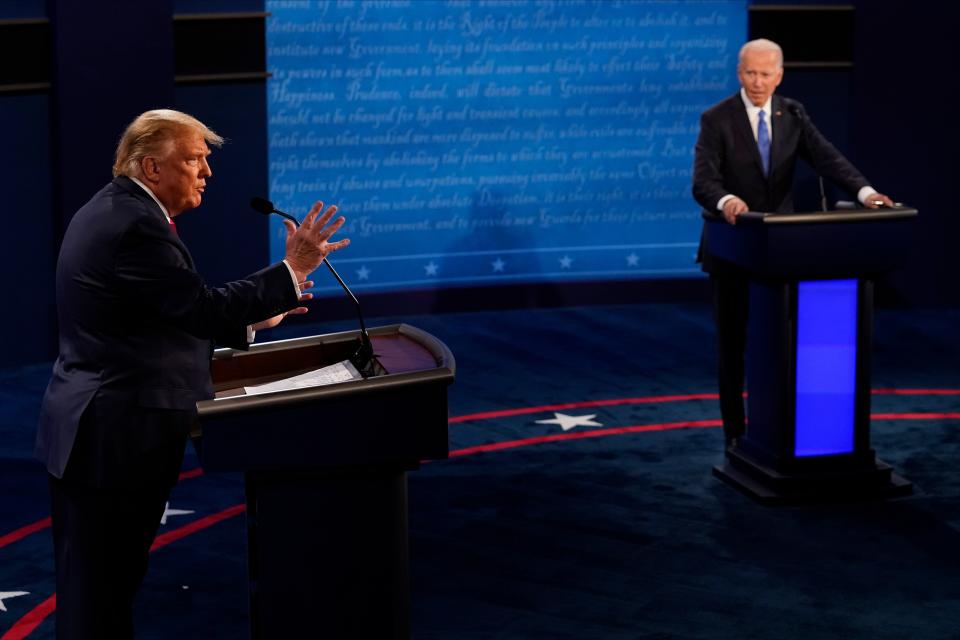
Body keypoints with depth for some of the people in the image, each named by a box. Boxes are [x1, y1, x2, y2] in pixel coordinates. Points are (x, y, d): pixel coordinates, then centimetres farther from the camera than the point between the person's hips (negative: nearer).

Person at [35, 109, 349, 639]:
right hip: (116, 437, -11)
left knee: (99, 584, 16)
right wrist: (293, 270, -20)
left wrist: (254, 314, 15)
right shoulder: (137, 226, -20)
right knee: (101, 588, -2)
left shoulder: (109, 212, 14)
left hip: (91, 430, 11)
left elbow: (175, 315, 17)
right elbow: (204, 308, -25)